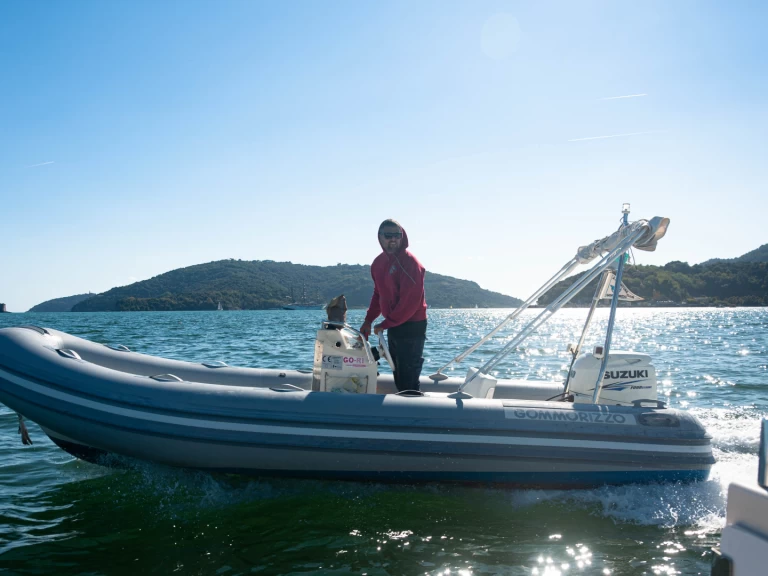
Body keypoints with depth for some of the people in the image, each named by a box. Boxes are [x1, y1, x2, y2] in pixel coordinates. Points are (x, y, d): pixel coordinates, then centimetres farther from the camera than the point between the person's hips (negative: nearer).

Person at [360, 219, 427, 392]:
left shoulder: (409, 262, -16)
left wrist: (385, 324, -17)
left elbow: (410, 300, -21)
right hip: (394, 326, 8)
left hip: (411, 328, -8)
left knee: (409, 378, -7)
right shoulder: (379, 262, 9)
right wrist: (368, 320, 7)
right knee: (398, 375, 15)